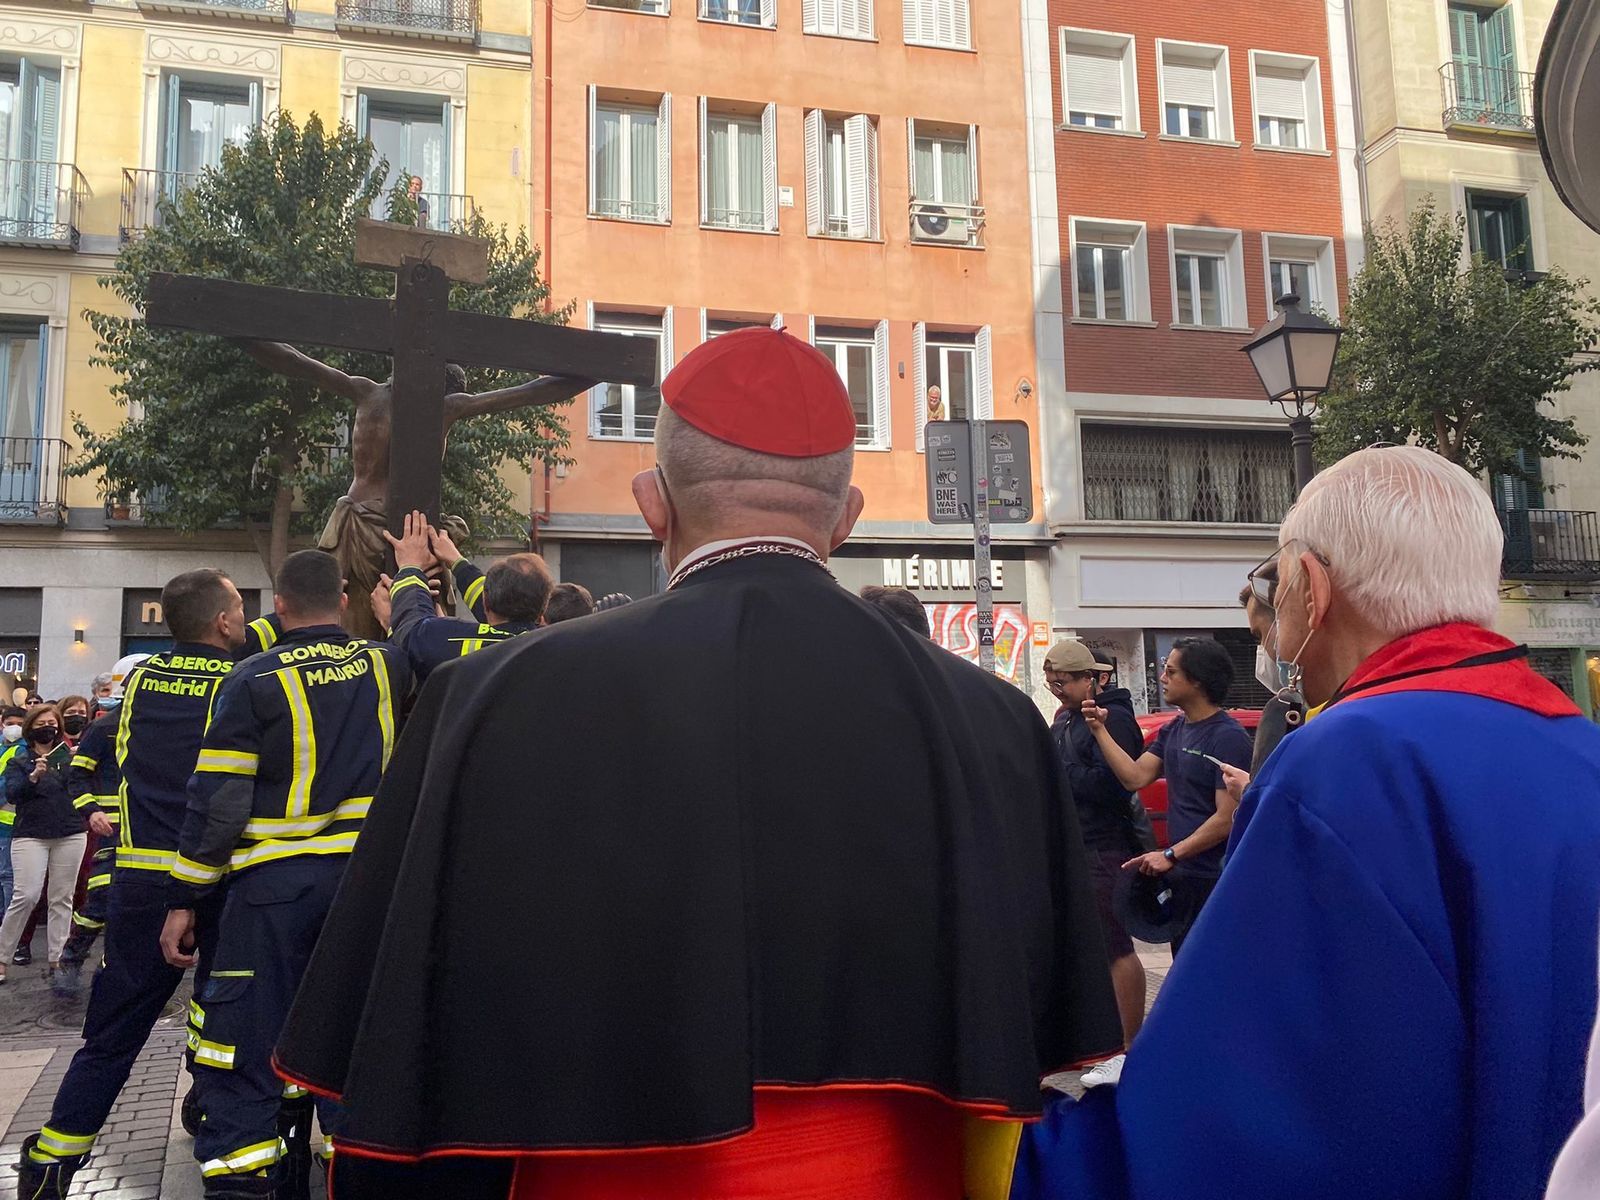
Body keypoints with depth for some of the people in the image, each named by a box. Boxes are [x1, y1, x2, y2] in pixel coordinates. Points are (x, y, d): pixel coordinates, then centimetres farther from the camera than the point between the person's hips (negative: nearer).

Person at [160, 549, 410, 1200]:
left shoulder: (253, 679, -7)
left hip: (274, 884, -3)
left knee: (243, 1059, 4)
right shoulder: (386, 665, 1)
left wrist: (184, 902, -1)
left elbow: (216, 801, -8)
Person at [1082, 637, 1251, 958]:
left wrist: (1171, 854, -18)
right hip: (1181, 875, 9)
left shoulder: (1228, 737, -16)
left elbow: (1227, 818, -20)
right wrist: (1100, 730, -2)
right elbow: (1135, 777, 3)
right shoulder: (1174, 730, 10)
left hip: (1214, 880, -9)